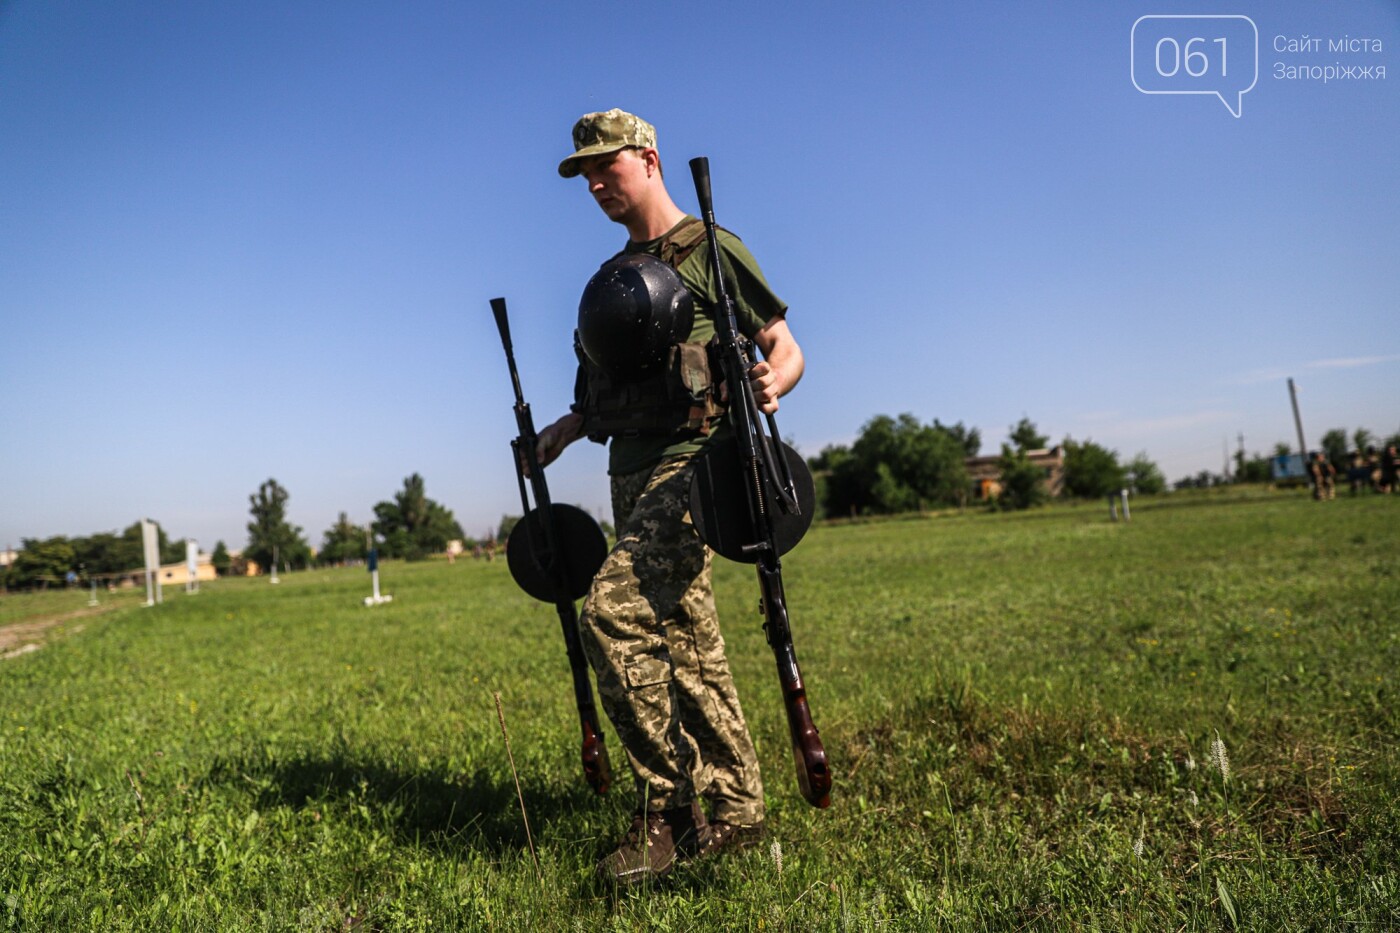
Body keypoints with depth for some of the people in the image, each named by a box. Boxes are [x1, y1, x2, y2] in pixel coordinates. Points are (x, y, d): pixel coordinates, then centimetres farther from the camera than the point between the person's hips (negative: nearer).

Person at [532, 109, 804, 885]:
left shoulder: (711, 250, 0)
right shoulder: (611, 278, 21)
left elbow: (787, 350, -2)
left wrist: (769, 384, -24)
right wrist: (566, 427, 12)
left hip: (691, 459, -8)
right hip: (631, 471, 8)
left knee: (610, 615, -23)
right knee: (687, 642, 8)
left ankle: (667, 808, -10)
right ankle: (734, 809, 19)